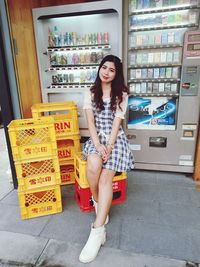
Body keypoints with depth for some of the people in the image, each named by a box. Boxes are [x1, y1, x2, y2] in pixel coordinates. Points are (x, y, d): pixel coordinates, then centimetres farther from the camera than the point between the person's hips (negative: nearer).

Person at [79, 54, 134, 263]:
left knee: (105, 177, -23)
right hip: (96, 138, 1)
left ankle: (97, 230, -19)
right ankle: (97, 203, -1)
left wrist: (109, 147, -17)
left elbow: (116, 123, -5)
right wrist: (98, 145, -17)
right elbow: (90, 122, -3)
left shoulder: (122, 95, 4)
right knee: (94, 166, -30)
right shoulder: (90, 93, 8)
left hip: (115, 139, -1)